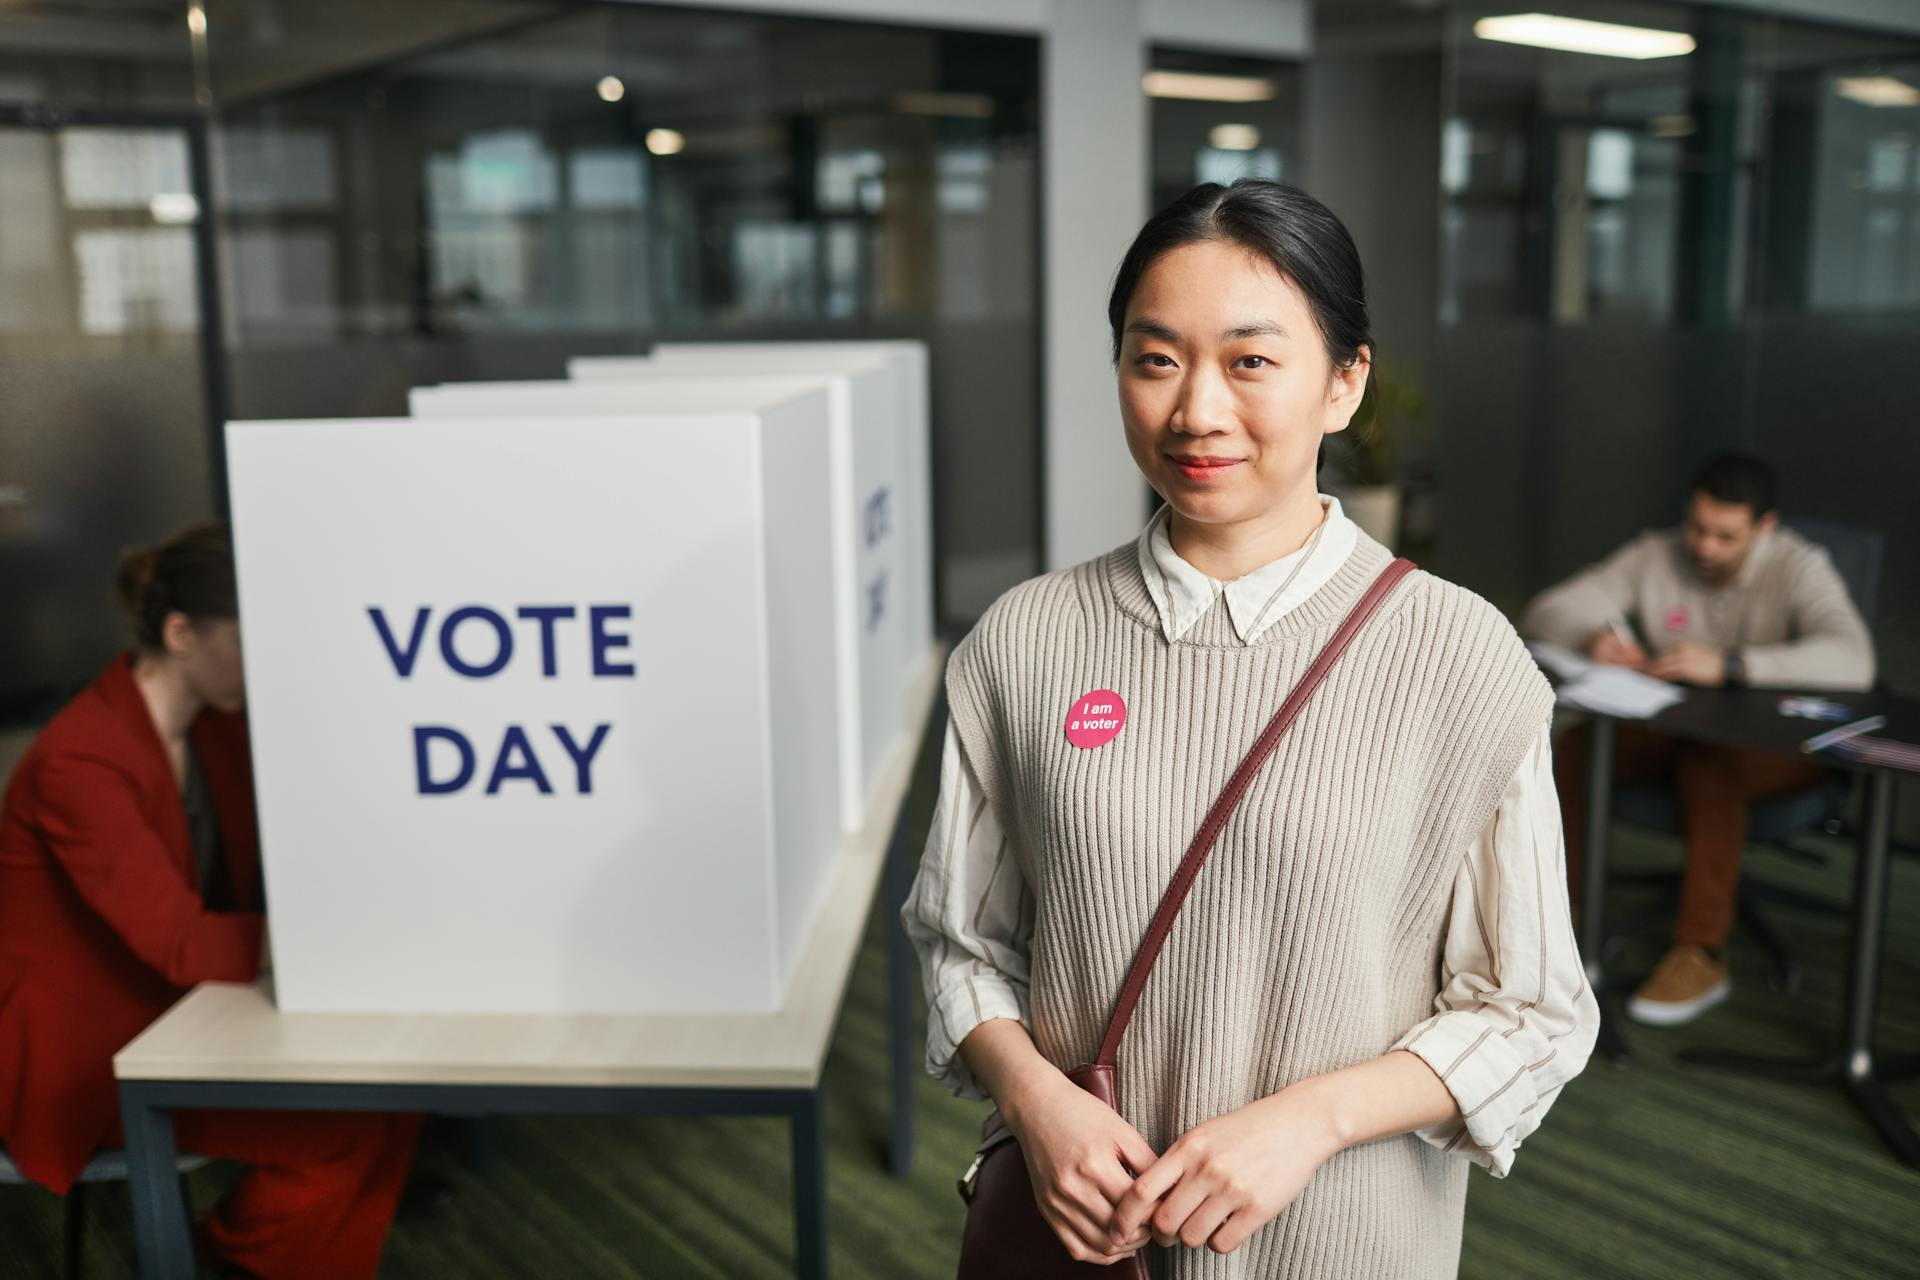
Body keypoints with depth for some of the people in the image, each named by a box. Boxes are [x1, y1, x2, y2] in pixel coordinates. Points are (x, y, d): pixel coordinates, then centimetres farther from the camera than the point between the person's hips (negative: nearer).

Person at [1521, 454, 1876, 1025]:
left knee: (1708, 765, -38)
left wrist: (1728, 665, -45)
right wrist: (1593, 636, -28)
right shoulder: (1654, 557, -4)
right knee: (1576, 746, -24)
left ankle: (1701, 953, -28)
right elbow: (1545, 613, -4)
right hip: (1676, 728, 4)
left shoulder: (1798, 567, -16)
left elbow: (1851, 660, -34)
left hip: (1779, 742, -4)